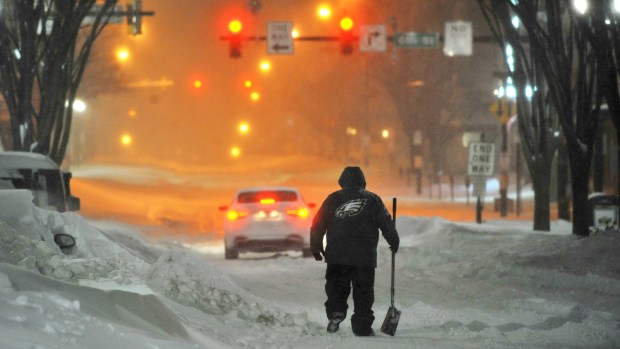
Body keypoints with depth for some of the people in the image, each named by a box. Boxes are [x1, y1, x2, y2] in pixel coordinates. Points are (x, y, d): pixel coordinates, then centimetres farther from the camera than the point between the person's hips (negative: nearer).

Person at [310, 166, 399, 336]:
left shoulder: (333, 199, 7)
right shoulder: (372, 200, 5)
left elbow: (318, 224, 6)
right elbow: (386, 224, 7)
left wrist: (316, 247, 16)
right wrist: (394, 243, 23)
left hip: (336, 257, 1)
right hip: (365, 258, -1)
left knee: (336, 288, 14)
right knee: (363, 293, 6)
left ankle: (335, 312, -10)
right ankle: (362, 327, 3)